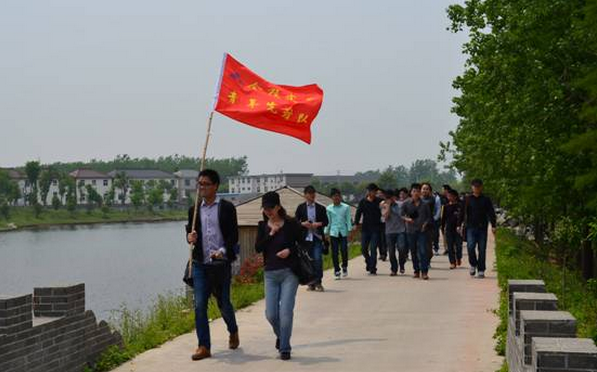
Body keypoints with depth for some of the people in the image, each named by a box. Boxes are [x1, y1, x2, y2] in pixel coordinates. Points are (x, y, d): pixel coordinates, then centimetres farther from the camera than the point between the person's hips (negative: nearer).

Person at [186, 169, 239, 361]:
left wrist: (222, 251, -20)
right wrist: (190, 237, -9)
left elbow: (233, 235, -4)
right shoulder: (194, 210, 10)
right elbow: (189, 232, 15)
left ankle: (233, 332, 36)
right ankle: (204, 346, 0)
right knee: (199, 305, -5)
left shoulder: (227, 208, -2)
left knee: (223, 303, 7)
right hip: (200, 264, 3)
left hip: (221, 264, -3)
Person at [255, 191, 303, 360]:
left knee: (286, 312, -10)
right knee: (271, 314, 1)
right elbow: (258, 248, -3)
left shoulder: (291, 224, -3)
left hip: (289, 272, -3)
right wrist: (271, 234, -12)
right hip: (270, 273, 3)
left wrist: (289, 250, -15)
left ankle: (284, 348, 3)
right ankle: (280, 336, 32)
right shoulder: (262, 226, 7)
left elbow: (302, 244, 2)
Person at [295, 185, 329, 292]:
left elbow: (326, 222, 8)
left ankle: (318, 283, -1)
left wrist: (319, 224, -10)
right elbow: (295, 221, 6)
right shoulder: (301, 208, 8)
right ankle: (311, 283, 11)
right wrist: (303, 224, -12)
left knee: (318, 260, -10)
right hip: (305, 238, 1)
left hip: (317, 237, -1)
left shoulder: (320, 208, 8)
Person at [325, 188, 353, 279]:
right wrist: (326, 232, 8)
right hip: (333, 232, 1)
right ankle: (337, 271, 6)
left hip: (343, 232, -1)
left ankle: (345, 267, 18)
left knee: (344, 250, -6)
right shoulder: (328, 208, 6)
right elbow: (328, 221, 11)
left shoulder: (346, 207, 4)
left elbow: (348, 220, 6)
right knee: (335, 252, -2)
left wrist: (349, 230, -1)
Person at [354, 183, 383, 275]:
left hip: (376, 229, -2)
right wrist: (356, 223, -4)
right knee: (364, 248, 2)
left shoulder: (379, 201, 1)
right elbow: (358, 213, 6)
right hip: (365, 228, 2)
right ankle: (368, 262, 29)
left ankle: (372, 269, -2)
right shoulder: (363, 201, 5)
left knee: (373, 249, -7)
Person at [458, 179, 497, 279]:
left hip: (482, 228, 0)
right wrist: (459, 225, 3)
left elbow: (491, 213, 6)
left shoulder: (486, 200, 6)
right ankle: (473, 265, 9)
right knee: (470, 247, -15)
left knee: (482, 249, 0)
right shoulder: (467, 199, 7)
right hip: (470, 227, 0)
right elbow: (462, 213, 9)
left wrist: (493, 226, -3)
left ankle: (481, 271, 7)